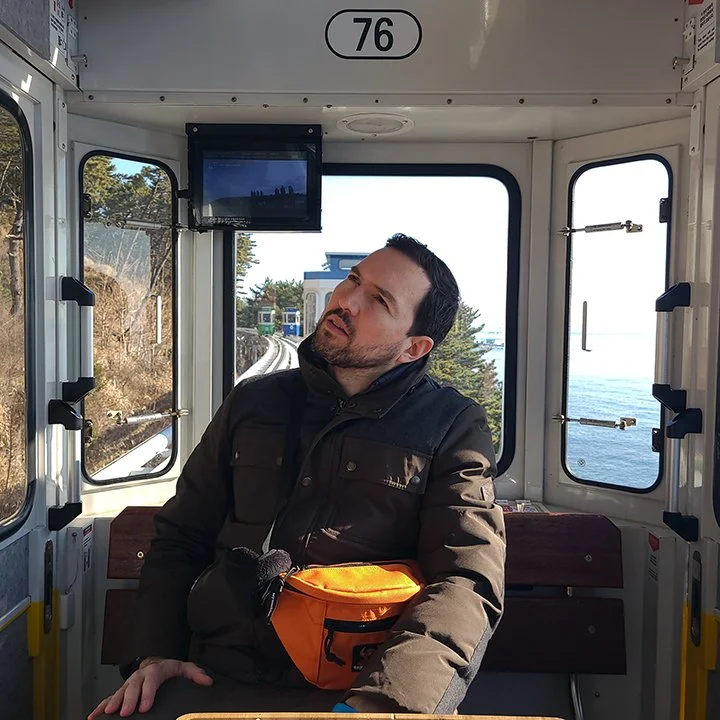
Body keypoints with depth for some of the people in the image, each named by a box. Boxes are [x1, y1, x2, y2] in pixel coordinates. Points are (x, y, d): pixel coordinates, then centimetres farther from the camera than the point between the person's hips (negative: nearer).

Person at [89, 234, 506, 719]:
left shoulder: (453, 427, 2)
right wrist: (156, 654, 4)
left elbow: (469, 581, -10)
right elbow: (179, 538, 19)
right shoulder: (253, 402, 13)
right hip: (218, 678, 2)